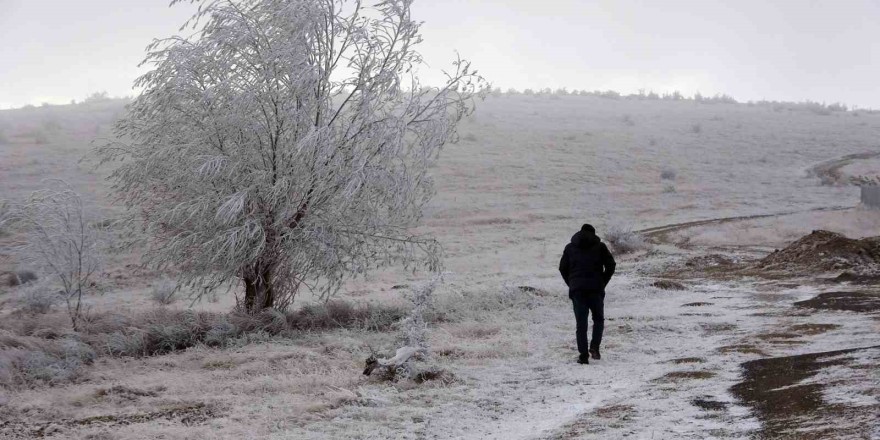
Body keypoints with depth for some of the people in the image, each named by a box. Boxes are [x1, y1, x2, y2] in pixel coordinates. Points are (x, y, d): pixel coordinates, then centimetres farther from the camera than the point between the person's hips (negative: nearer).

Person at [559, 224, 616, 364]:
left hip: (577, 290, 1)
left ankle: (583, 354, -3)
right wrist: (602, 283, 9)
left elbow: (563, 268, 9)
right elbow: (611, 266, 1)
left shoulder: (570, 247, 10)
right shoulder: (600, 246, 6)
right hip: (596, 289, -1)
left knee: (581, 323, 3)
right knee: (598, 319, 16)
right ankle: (595, 346, -2)